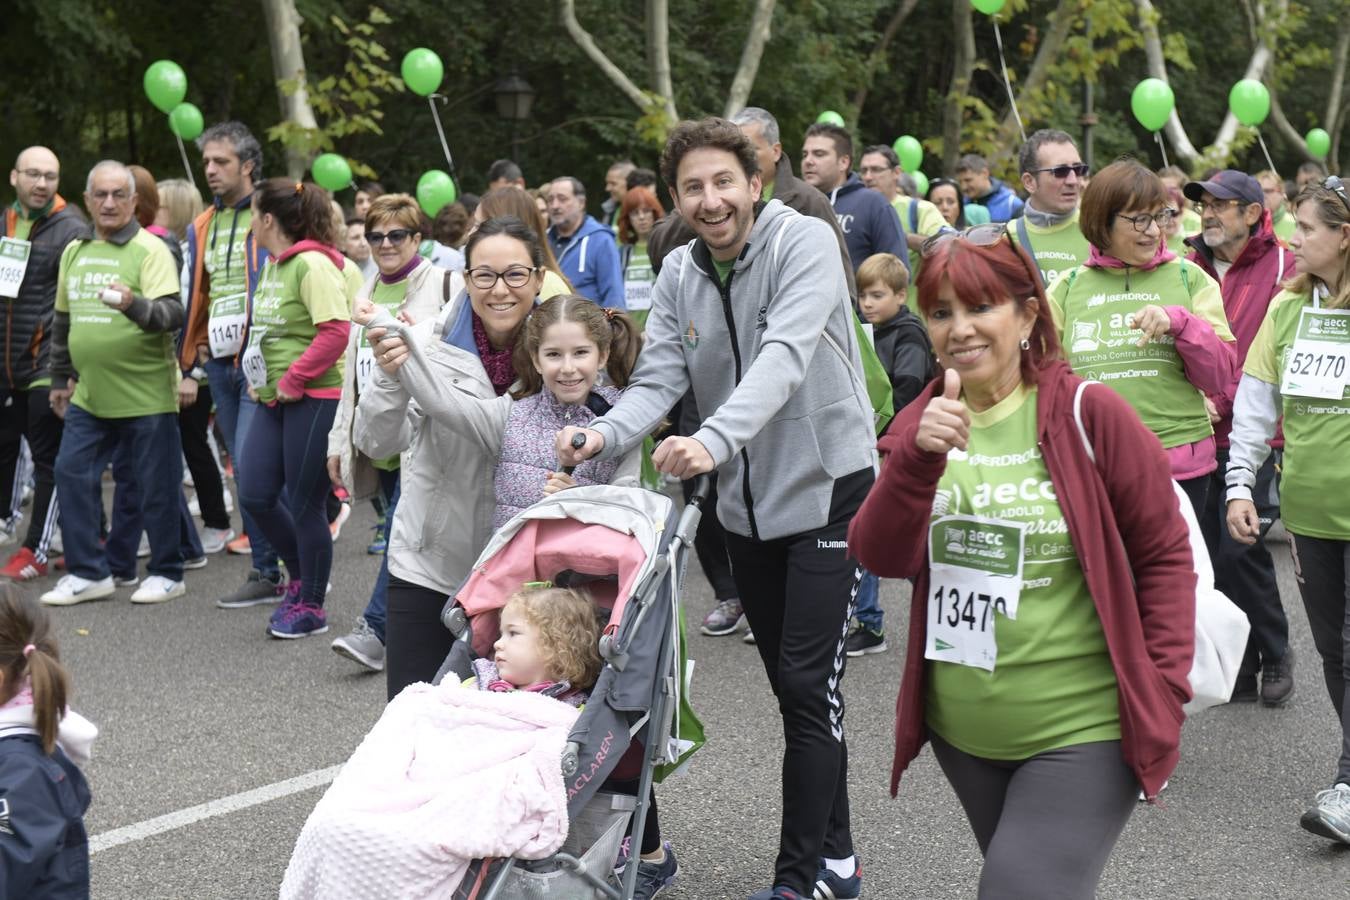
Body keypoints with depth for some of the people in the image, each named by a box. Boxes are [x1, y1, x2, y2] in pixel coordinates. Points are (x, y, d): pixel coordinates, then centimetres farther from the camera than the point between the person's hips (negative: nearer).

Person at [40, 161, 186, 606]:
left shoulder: (150, 250, -9)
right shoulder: (74, 251, 11)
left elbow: (172, 314, -19)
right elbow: (62, 320, 21)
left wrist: (133, 304, -38)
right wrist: (60, 378, 23)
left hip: (146, 397, -6)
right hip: (89, 396, 6)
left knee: (156, 486, 2)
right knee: (72, 475, 5)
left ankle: (167, 573, 17)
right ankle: (88, 572, 16)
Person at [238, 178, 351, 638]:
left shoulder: (313, 265, -15)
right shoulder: (272, 265, 13)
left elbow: (336, 331, -23)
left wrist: (293, 381, -19)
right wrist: (256, 376, 12)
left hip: (314, 398, -9)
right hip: (274, 399, 9)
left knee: (305, 504, 0)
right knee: (255, 496, 7)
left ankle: (311, 606, 14)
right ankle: (301, 575, 28)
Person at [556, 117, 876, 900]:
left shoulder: (805, 243, -16)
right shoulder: (679, 274, 3)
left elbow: (784, 358, -31)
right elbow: (659, 380, -4)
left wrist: (715, 439, -46)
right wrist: (606, 433, -26)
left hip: (828, 489, -6)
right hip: (748, 503, 6)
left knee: (809, 686, -8)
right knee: (793, 690, 13)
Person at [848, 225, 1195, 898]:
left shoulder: (1088, 413, -11)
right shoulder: (920, 425, 3)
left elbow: (1164, 553, -6)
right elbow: (880, 558, -10)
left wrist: (1163, 688, -11)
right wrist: (919, 456, -25)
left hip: (1082, 734, -5)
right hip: (961, 733, 6)